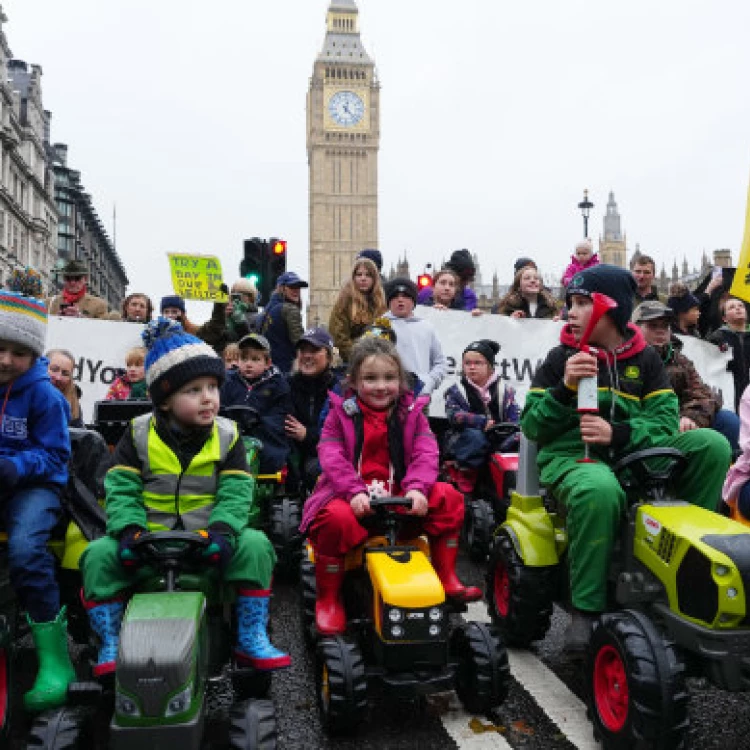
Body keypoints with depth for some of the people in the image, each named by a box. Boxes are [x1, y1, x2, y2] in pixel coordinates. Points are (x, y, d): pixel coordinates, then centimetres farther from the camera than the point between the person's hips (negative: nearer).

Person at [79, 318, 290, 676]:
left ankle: (251, 638, -9)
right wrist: (129, 529, -22)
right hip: (150, 538, 0)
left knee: (255, 545, -24)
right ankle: (110, 643, -5)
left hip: (206, 540, 0)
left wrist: (222, 529, -25)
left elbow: (236, 492, -7)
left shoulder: (226, 436, -1)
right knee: (99, 554, -23)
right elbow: (120, 489, -4)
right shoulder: (139, 435, -1)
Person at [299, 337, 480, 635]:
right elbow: (332, 458, -10)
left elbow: (426, 453, -5)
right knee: (336, 518, -35)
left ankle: (446, 578, 1)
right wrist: (355, 492, -26)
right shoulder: (341, 413, 3)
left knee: (448, 498, -14)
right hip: (350, 496, -3)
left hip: (400, 498, 3)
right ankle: (328, 599, -11)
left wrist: (417, 488, -24)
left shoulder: (411, 413, 9)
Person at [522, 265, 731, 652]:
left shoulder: (644, 358, 10)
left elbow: (665, 420, -1)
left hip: (634, 455, 4)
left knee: (712, 445, -14)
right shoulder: (561, 357, 4)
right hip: (573, 456, -3)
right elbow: (532, 427, 0)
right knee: (599, 489, -39)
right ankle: (586, 609, -23)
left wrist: (618, 433, -20)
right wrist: (565, 387, -17)